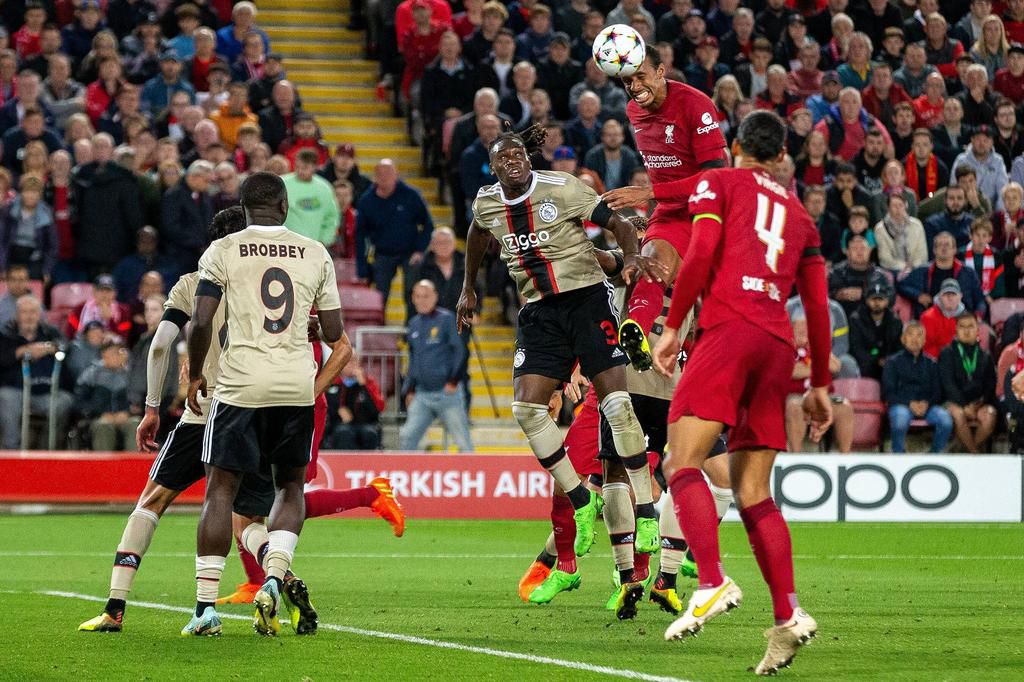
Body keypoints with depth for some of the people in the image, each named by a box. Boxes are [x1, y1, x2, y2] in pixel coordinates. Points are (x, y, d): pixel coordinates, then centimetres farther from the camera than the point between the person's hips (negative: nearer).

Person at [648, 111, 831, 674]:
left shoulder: (717, 184, 12)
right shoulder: (800, 216, 25)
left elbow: (701, 253, -5)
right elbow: (817, 306, 22)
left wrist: (672, 327, -1)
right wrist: (820, 385, 27)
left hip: (729, 330, -6)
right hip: (778, 346, 6)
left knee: (681, 463, -11)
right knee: (753, 491, 7)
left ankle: (712, 584, -32)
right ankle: (788, 616, -5)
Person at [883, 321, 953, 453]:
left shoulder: (931, 364, 21)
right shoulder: (893, 362, 14)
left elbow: (937, 392, 15)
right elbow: (888, 393, 6)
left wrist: (927, 403, -8)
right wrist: (910, 404, -11)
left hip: (926, 406, 2)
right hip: (901, 404, -2)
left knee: (945, 418, -30)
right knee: (901, 418, -39)